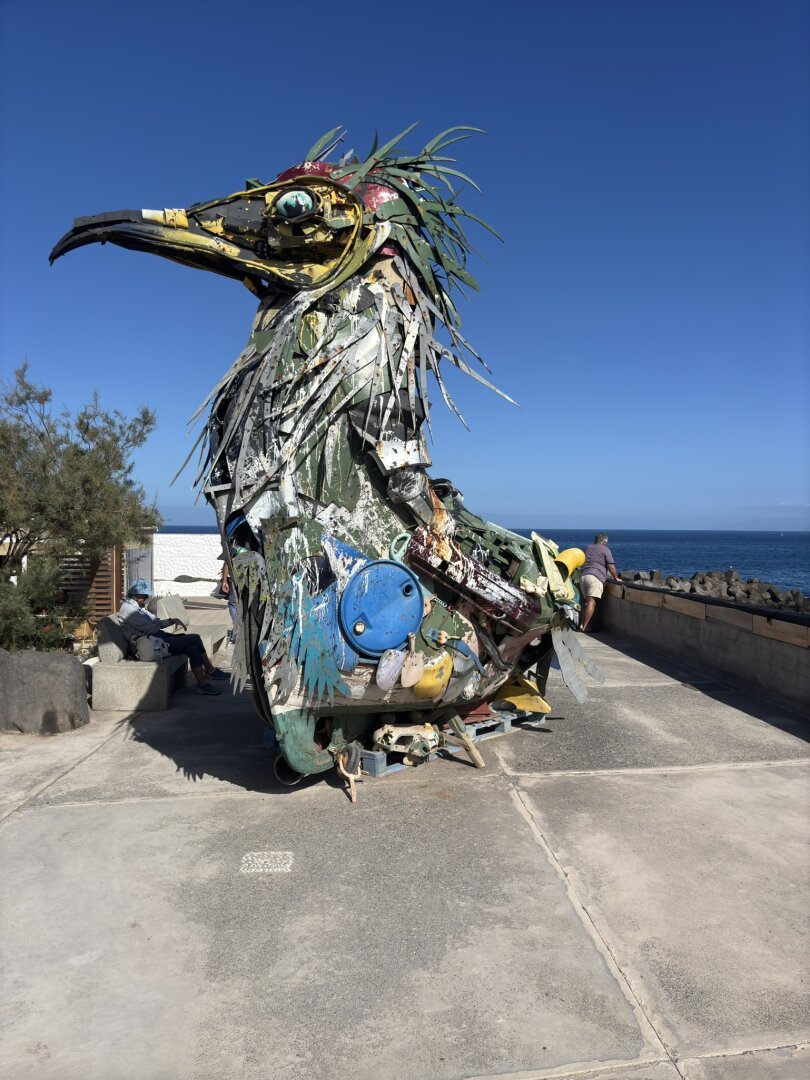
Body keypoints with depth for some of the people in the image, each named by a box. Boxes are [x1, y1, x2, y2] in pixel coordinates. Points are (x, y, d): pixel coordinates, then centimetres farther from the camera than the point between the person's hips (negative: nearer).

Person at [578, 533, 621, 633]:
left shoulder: (588, 548, 24)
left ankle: (582, 624, 4)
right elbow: (611, 566, 0)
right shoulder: (605, 549, 6)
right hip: (595, 576, -7)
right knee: (592, 602, -12)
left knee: (587, 601, 12)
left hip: (583, 576, 7)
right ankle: (584, 626, -20)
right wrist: (616, 578, 12)